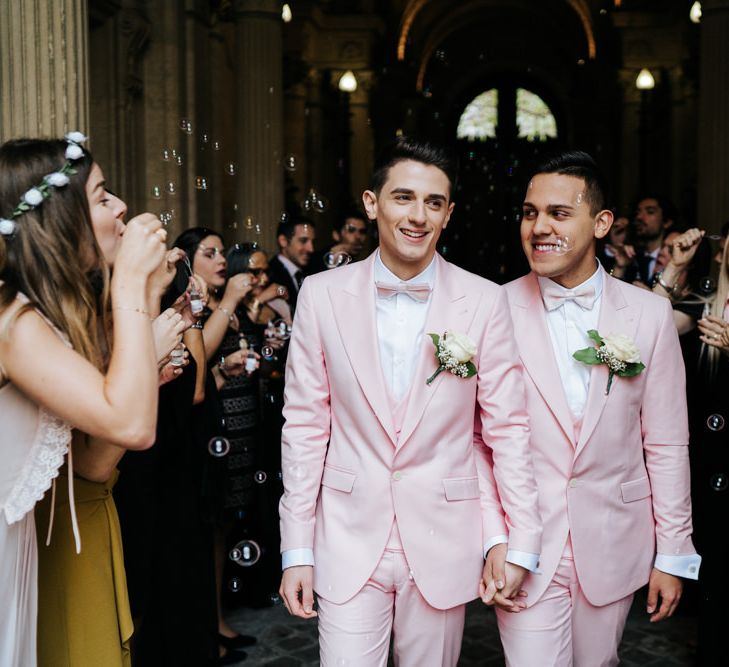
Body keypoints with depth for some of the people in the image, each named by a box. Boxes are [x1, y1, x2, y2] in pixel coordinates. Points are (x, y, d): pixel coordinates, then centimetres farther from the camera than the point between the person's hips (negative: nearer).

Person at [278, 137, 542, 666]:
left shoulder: (485, 302, -4)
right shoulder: (322, 295, -3)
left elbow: (508, 428, 0)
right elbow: (305, 425, 0)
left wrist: (518, 543, -4)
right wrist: (297, 550, 0)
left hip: (443, 544, 1)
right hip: (349, 542, 0)